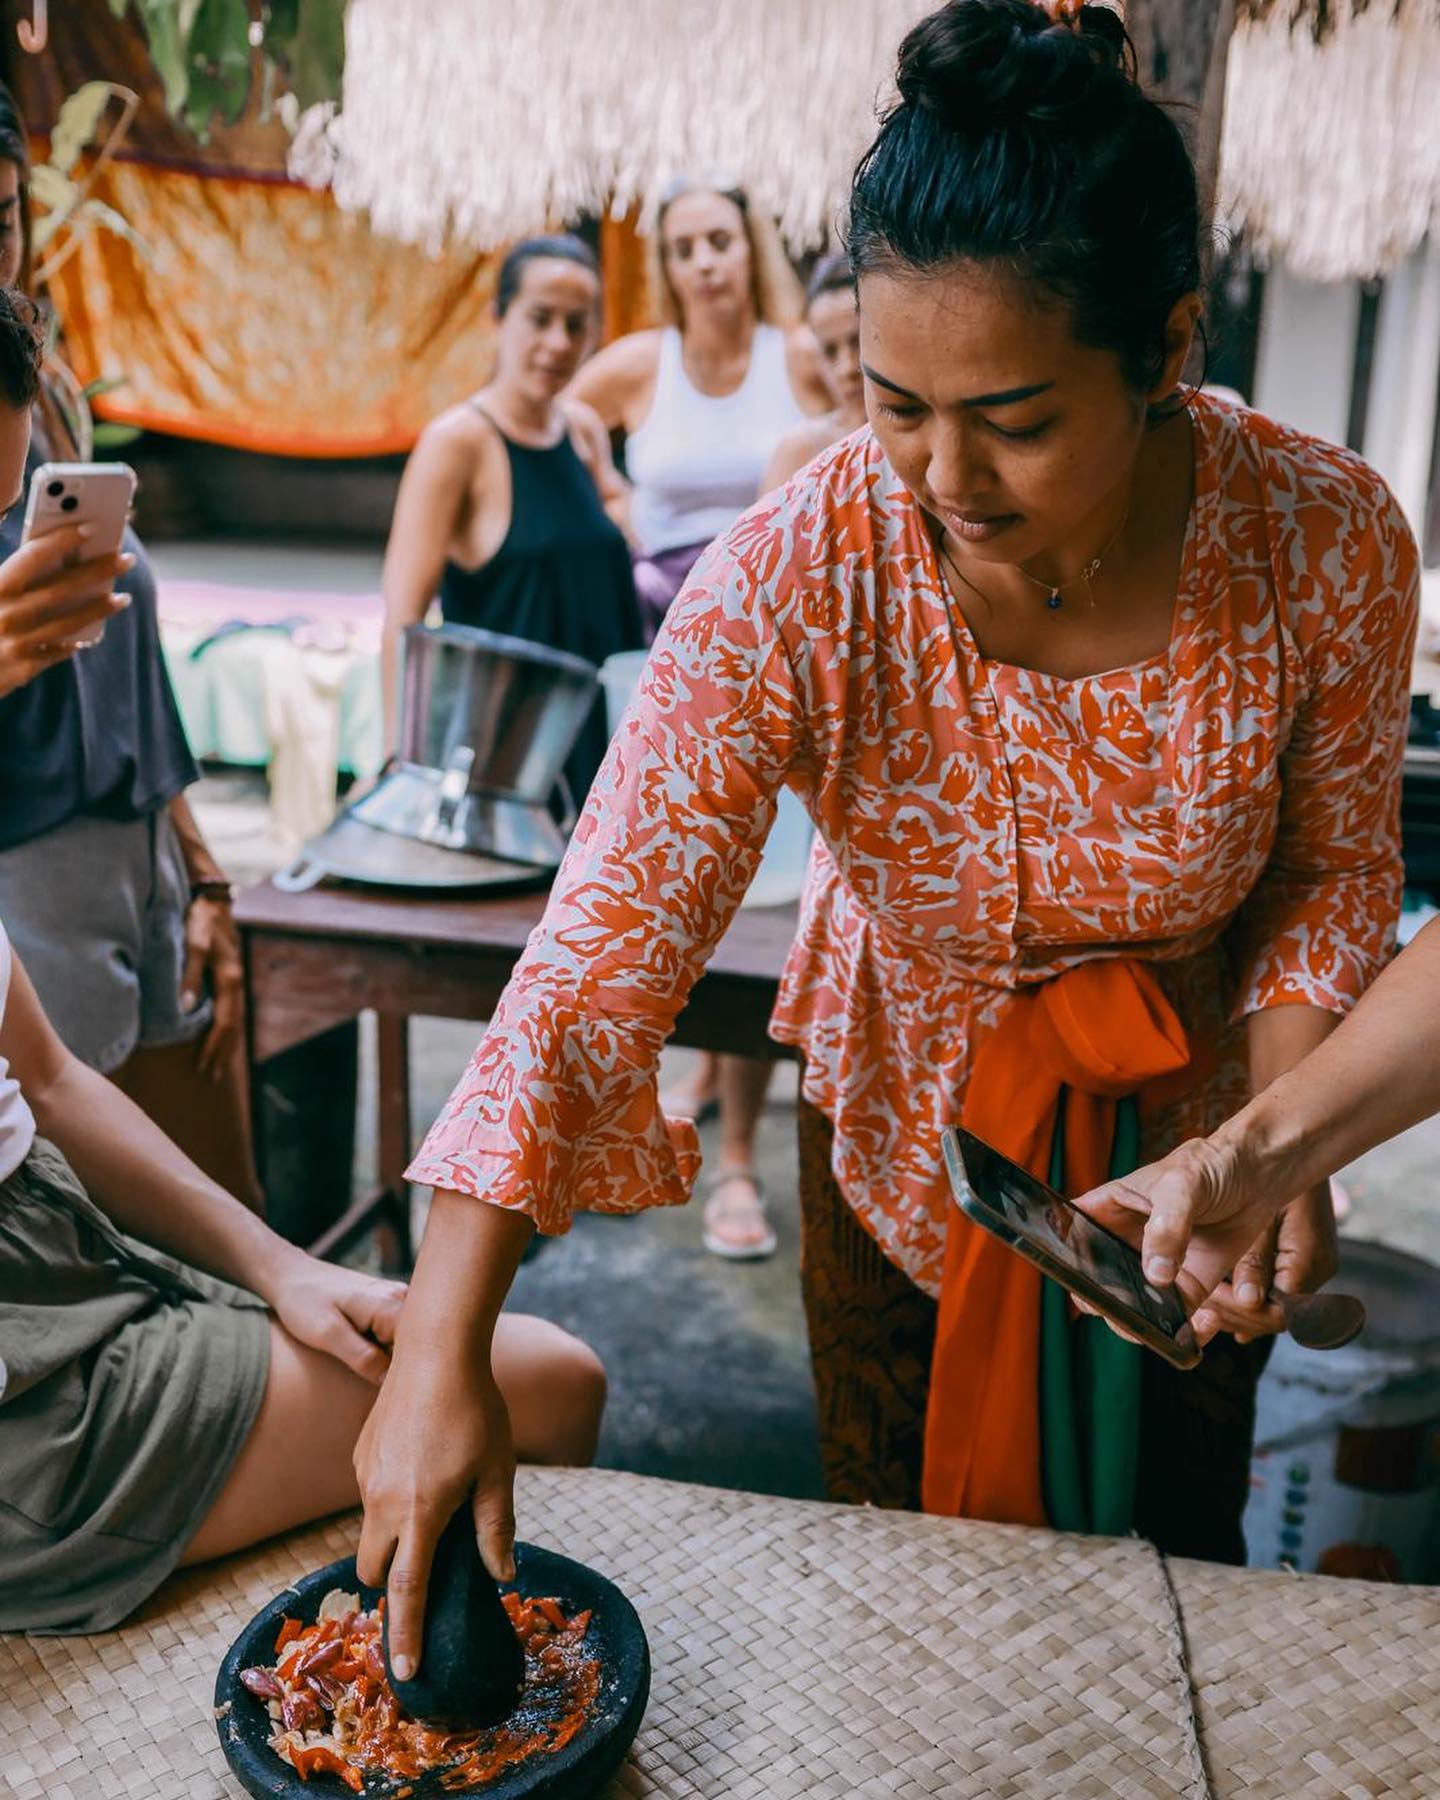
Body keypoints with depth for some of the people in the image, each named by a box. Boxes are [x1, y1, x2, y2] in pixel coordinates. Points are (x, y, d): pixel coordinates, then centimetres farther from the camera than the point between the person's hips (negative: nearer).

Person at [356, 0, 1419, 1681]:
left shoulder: (1326, 540, -25)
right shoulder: (799, 578, -31)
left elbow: (1336, 867, -7)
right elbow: (599, 954, -32)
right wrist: (441, 1349, -36)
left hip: (1181, 1146, 2)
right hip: (898, 1137, -1)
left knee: (1163, 1563, 22)